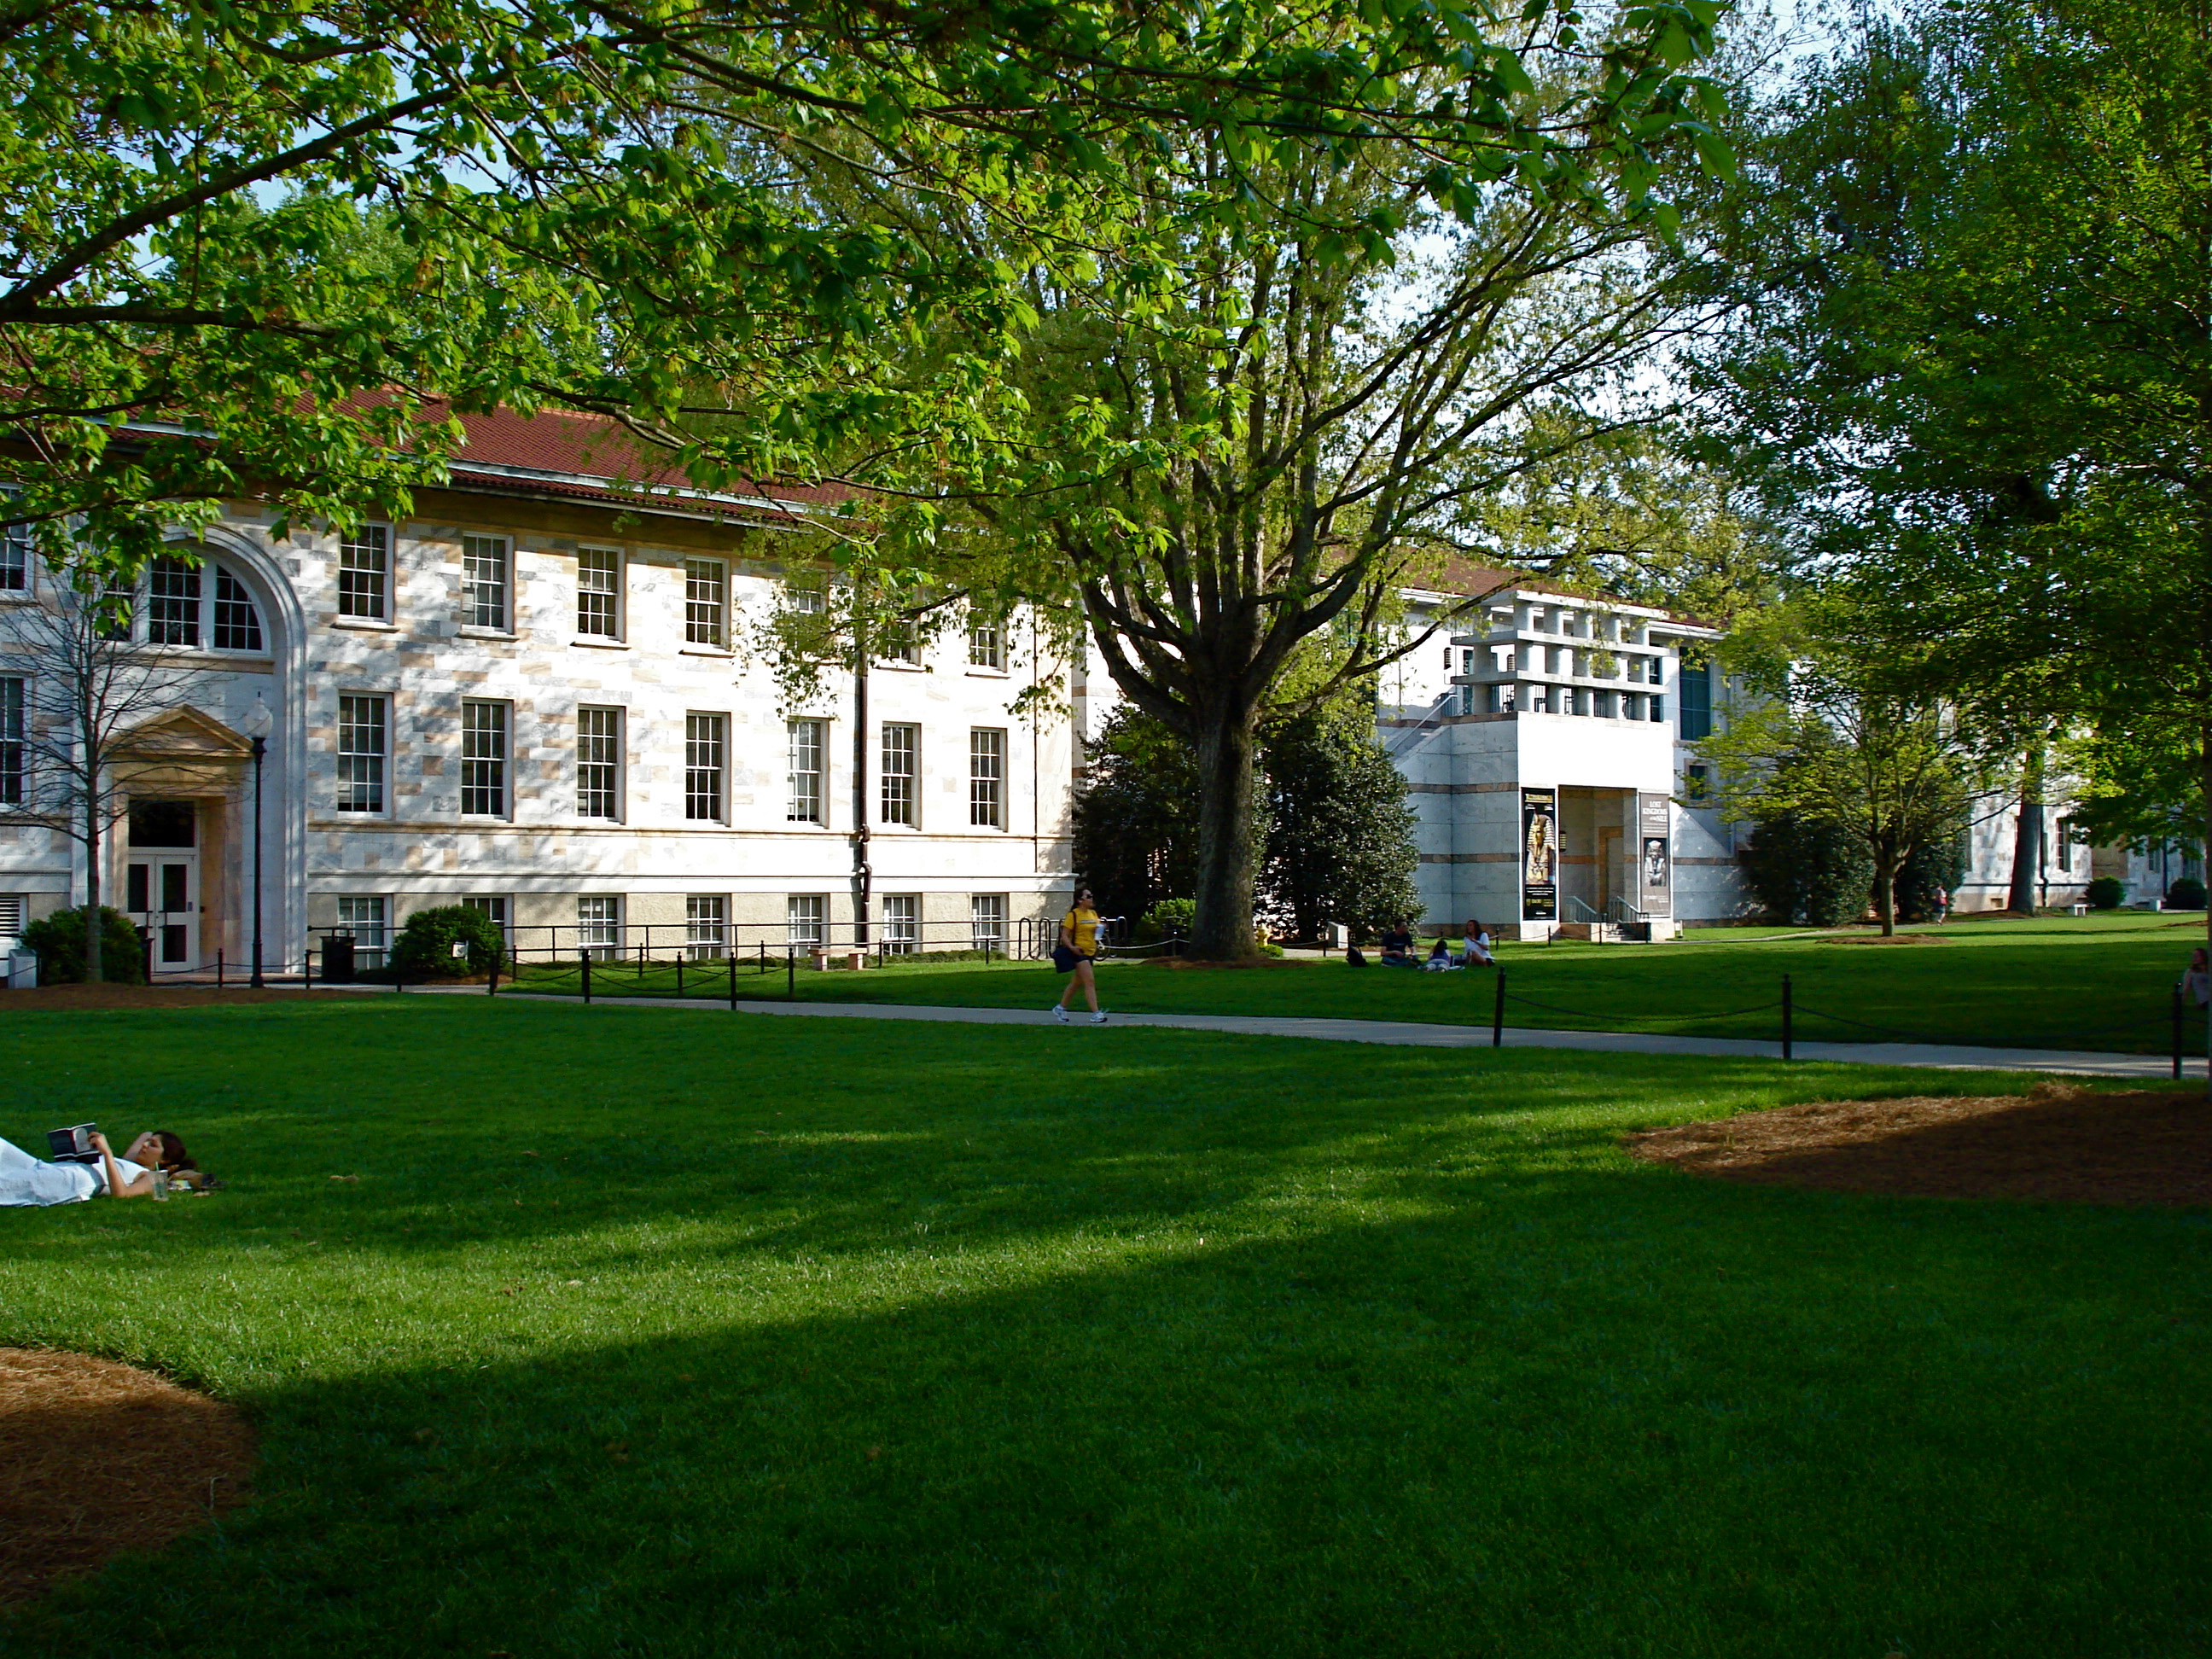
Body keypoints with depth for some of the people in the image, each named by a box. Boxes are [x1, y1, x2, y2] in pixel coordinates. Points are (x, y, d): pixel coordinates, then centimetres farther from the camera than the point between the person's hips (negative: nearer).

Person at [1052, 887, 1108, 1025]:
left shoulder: (1093, 914, 12)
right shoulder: (1073, 915, -10)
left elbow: (1096, 930, 25)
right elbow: (1064, 936, -12)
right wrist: (1072, 947, -29)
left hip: (1090, 952, 8)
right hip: (1079, 952, -8)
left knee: (1076, 983, 16)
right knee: (1090, 982, -15)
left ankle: (1060, 1008, 29)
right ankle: (1096, 1014, -19)